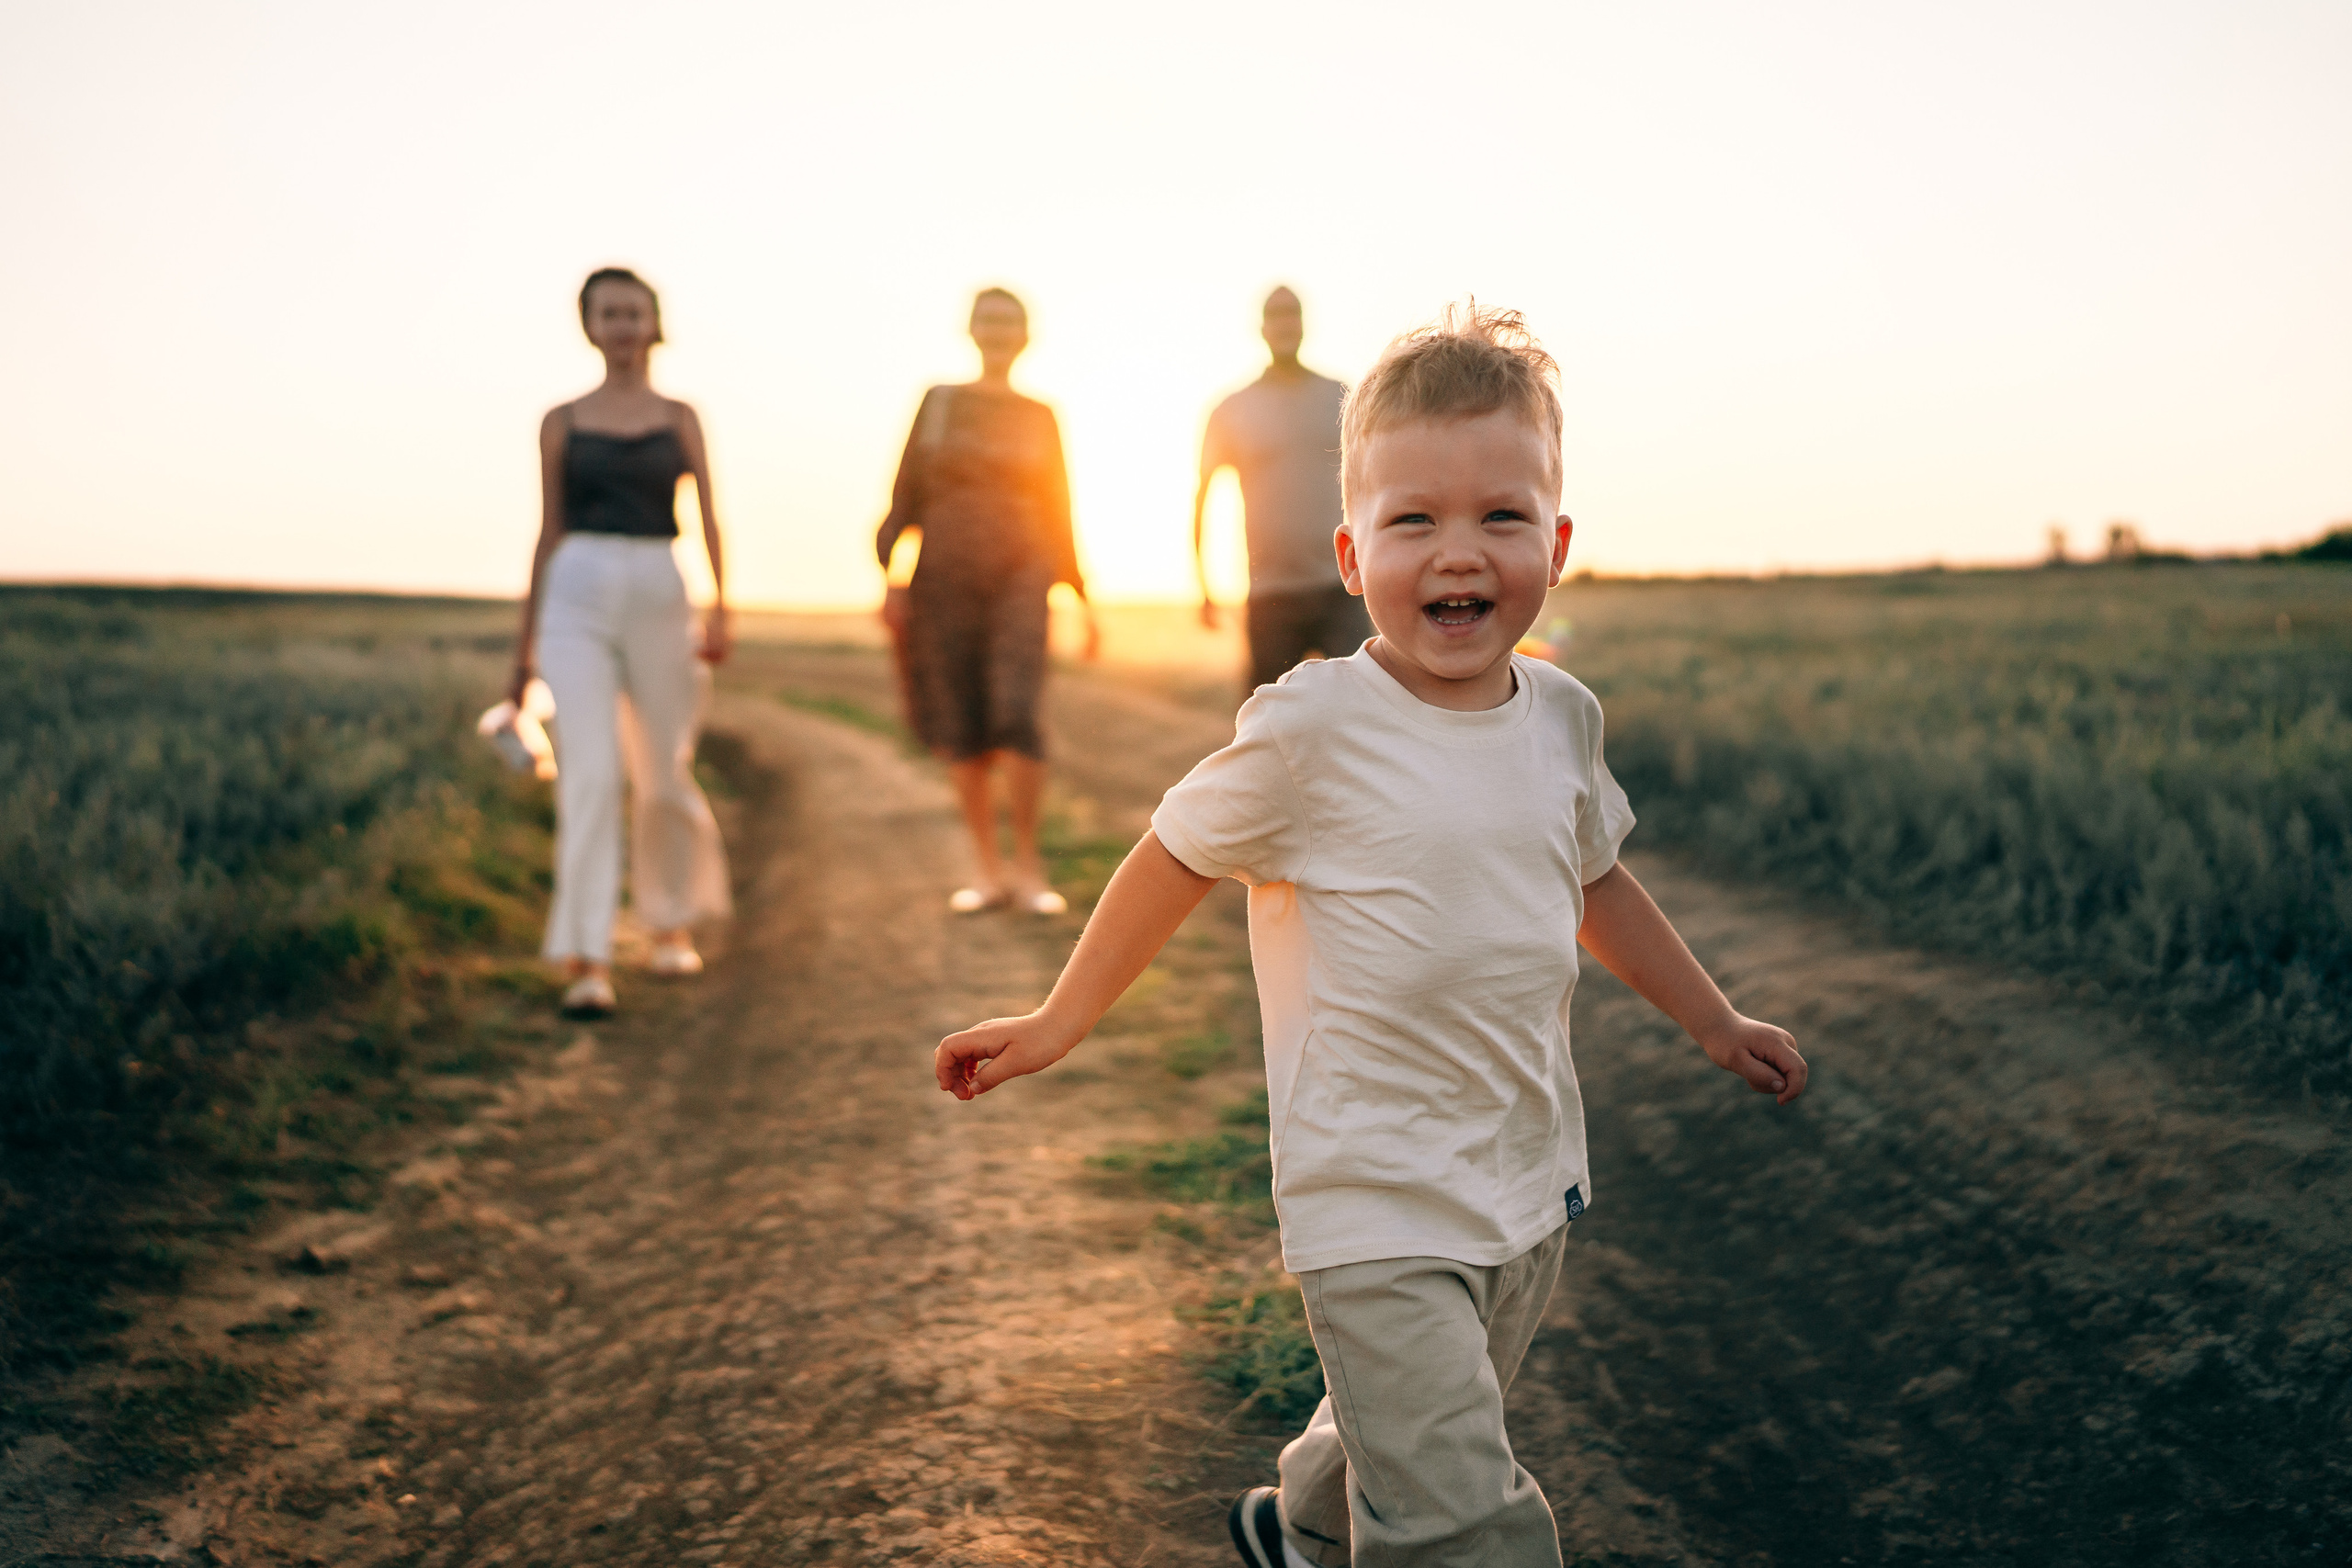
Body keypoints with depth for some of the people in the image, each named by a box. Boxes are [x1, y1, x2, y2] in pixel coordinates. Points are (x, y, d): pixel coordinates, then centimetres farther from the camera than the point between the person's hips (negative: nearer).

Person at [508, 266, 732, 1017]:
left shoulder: (680, 419, 9)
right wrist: (525, 643, 13)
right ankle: (589, 962, -13)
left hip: (658, 594, 1)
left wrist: (721, 608, -13)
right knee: (589, 774, -13)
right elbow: (549, 531, 12)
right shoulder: (561, 423, 9)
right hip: (578, 597, -1)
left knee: (663, 778, 9)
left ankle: (672, 921, 33)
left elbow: (709, 518, 2)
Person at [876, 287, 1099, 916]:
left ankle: (1027, 865, -7)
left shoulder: (1040, 417, 9)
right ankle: (988, 871, 12)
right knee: (961, 729, 0)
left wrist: (1084, 601, 7)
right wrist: (890, 578, -7)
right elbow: (906, 495, 5)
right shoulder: (937, 403, 8)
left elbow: (1058, 514, 11)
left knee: (1015, 717, -19)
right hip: (946, 579, 1)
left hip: (1020, 579, -1)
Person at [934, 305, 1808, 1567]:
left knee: (1408, 1442, 25)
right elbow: (1175, 862, -4)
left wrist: (1713, 1023, 24)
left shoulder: (1562, 717, 0)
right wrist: (1057, 1025, 3)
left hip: (1531, 1184, 7)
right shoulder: (1311, 731, -18)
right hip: (1376, 1211, -6)